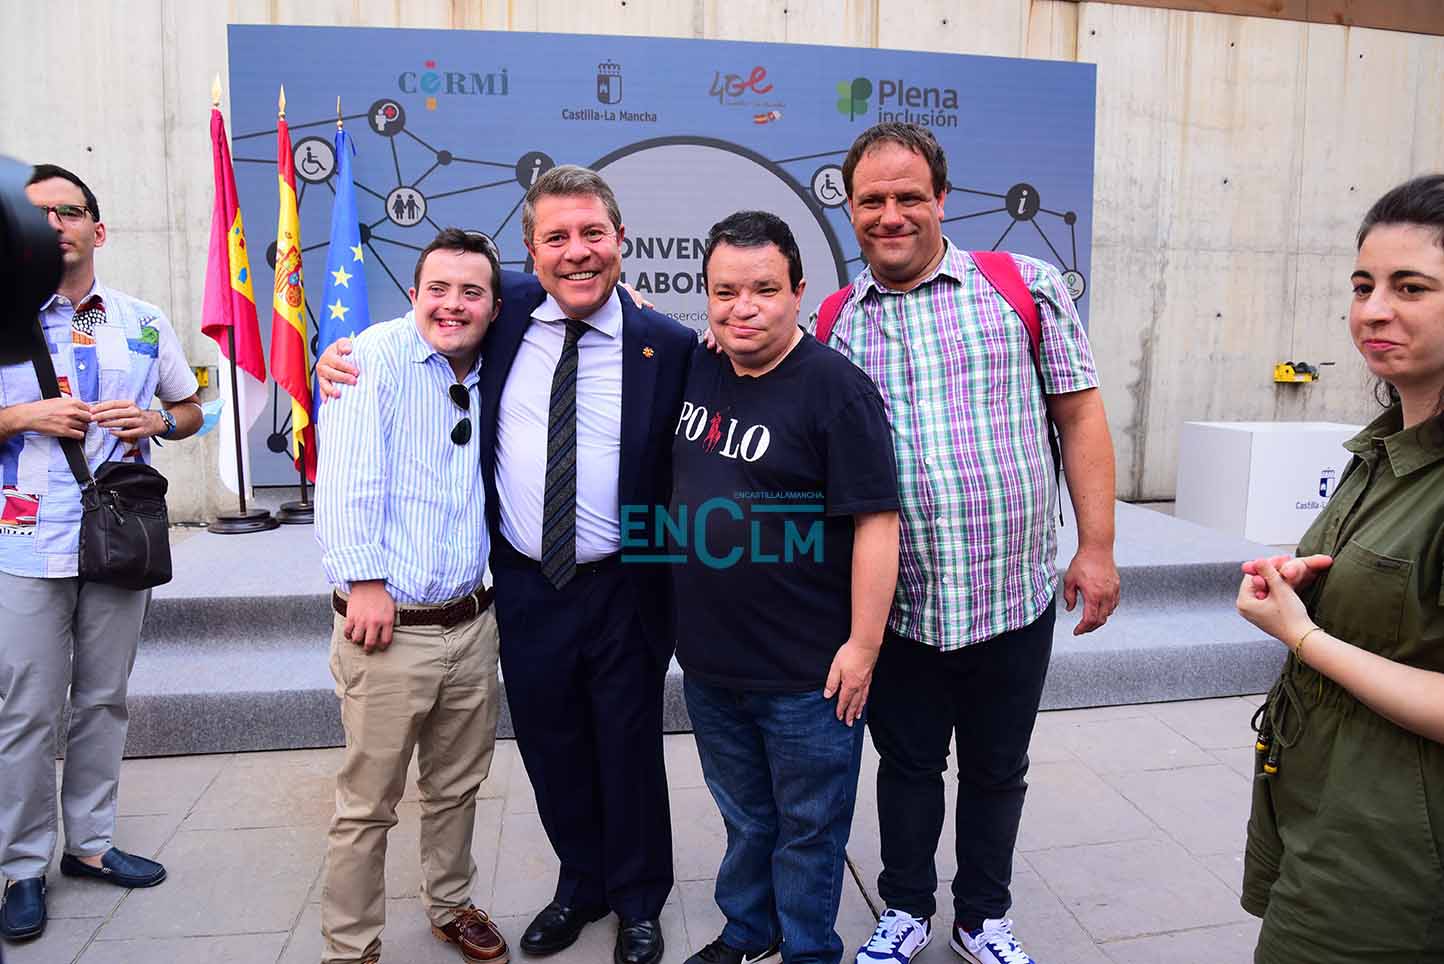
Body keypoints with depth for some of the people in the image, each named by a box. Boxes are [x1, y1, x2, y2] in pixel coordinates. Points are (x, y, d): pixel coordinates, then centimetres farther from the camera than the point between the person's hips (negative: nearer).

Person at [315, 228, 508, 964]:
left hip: (471, 622, 6)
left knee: (457, 787, 20)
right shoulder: (378, 355, -9)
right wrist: (365, 581, -18)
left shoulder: (490, 377, 9)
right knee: (367, 805, 6)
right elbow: (347, 476, -14)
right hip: (388, 626, -6)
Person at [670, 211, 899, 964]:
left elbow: (876, 521, -18)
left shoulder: (835, 387, -17)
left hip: (807, 674, -6)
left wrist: (862, 645, -18)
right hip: (708, 662, 6)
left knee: (808, 829, 14)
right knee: (744, 817, 25)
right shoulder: (696, 370, 2)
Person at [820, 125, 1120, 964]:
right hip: (897, 604, 1)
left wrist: (1097, 548, -4)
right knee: (907, 765, 17)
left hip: (1015, 595, 0)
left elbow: (1080, 416, -1)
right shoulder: (833, 324, 2)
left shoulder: (1026, 286, -2)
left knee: (998, 769, 17)